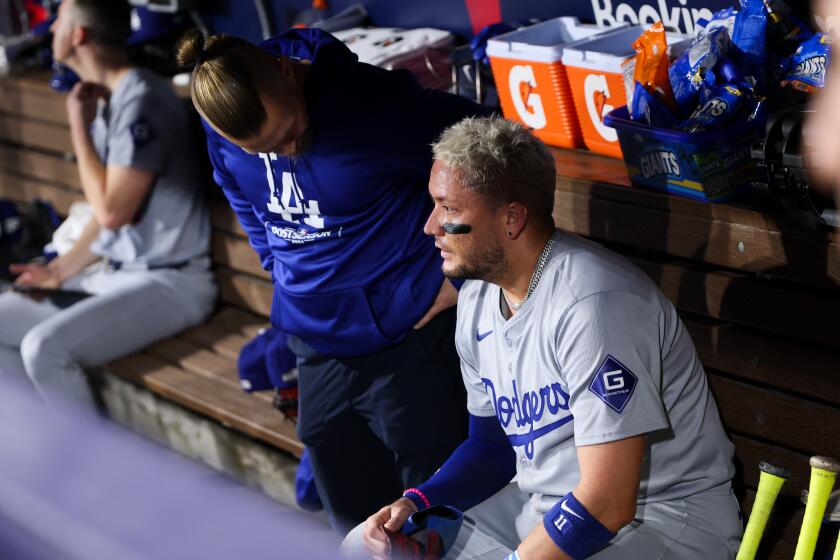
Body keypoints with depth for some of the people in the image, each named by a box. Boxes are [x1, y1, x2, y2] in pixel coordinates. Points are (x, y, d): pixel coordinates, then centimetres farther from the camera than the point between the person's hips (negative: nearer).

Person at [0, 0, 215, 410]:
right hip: (114, 273, 10)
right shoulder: (105, 99, 9)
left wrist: (79, 126, -13)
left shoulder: (140, 99, -19)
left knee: (45, 347, -27)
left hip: (168, 282, -10)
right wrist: (60, 271, 12)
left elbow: (113, 211, -21)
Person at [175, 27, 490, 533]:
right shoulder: (225, 134, -5)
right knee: (355, 524, 16)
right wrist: (288, 274, 10)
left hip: (410, 342, -5)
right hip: (319, 352, 6)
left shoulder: (375, 104, -22)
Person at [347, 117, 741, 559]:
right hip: (543, 505, 8)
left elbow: (607, 505, -27)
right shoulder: (478, 299, 3)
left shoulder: (594, 305, -25)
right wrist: (415, 503, -2)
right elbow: (493, 444, 14)